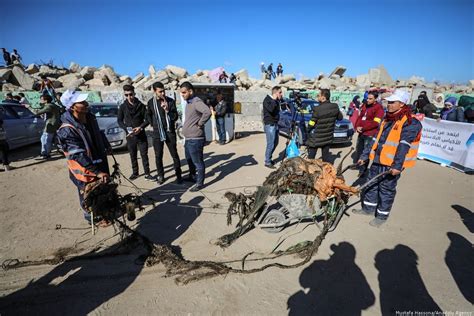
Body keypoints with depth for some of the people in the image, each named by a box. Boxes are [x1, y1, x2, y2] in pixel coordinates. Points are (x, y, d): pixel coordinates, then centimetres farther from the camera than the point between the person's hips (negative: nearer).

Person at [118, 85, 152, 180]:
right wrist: (127, 129, -13)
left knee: (144, 155, 1)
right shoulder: (123, 106, 2)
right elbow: (119, 120, 5)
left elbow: (147, 119, 0)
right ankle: (135, 173, 24)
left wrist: (140, 127, -17)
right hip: (129, 135, 1)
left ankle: (147, 174, 8)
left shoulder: (141, 105, 0)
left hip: (141, 135, -1)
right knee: (133, 156, 10)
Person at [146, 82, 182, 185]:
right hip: (157, 133, 2)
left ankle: (178, 175, 13)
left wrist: (167, 110, -21)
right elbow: (148, 116, 18)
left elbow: (175, 117, -6)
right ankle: (160, 175, 22)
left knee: (174, 155, 2)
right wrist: (154, 125, 8)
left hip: (170, 132, -1)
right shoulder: (151, 102, 3)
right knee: (158, 156, 7)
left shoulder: (170, 101, -3)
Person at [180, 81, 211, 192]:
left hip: (195, 139, -10)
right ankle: (192, 176, 43)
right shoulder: (188, 102, 13)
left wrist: (200, 124, -23)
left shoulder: (196, 102, -18)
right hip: (188, 138, 10)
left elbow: (207, 112, -35)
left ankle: (200, 183, 14)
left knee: (198, 162, 1)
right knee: (189, 159, 24)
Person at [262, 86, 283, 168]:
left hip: (275, 124, 9)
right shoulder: (267, 99, -12)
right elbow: (270, 109, -29)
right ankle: (267, 162, 6)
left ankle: (269, 158, 29)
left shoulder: (276, 100, 14)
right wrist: (274, 100, -20)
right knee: (270, 144, -6)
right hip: (269, 125, -9)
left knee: (275, 143, 15)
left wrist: (281, 99, 7)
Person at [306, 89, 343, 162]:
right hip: (328, 138, 5)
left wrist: (308, 130, 5)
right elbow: (340, 117, 13)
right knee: (326, 158, 16)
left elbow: (311, 124, -14)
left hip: (315, 139, -5)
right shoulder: (335, 107, -5)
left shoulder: (317, 109, -21)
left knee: (310, 158, 6)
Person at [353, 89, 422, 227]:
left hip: (392, 164, -7)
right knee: (371, 184, 15)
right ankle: (368, 208, 32)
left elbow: (404, 146, -21)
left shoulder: (411, 122, -11)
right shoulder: (387, 119, 13)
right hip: (377, 160, 7)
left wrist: (397, 165, -28)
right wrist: (364, 156, 12)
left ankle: (382, 216, 21)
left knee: (386, 189, 5)